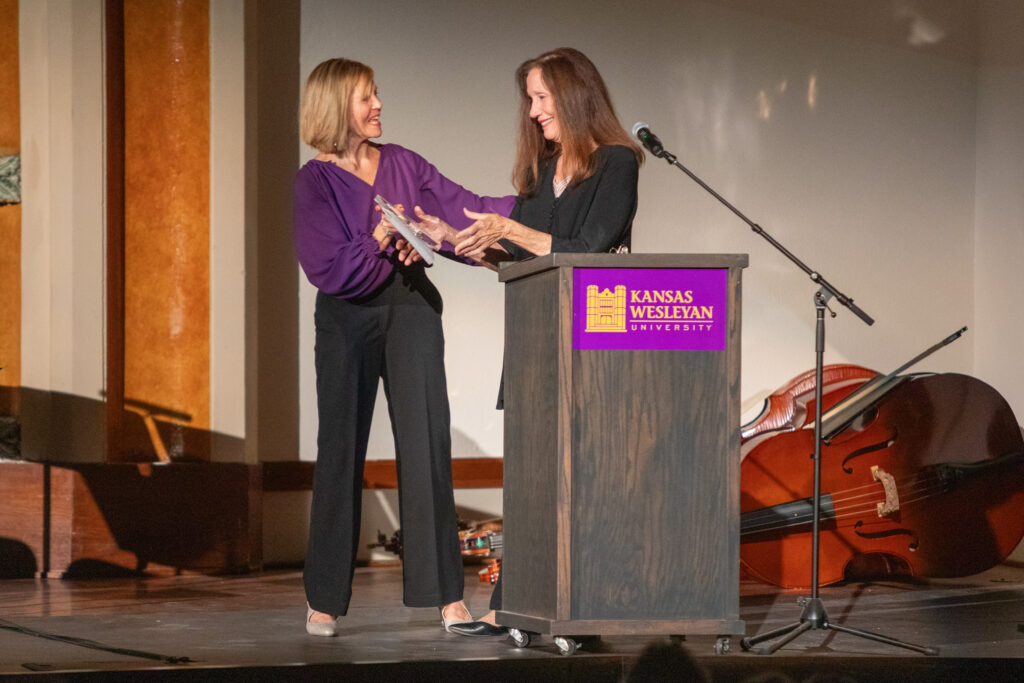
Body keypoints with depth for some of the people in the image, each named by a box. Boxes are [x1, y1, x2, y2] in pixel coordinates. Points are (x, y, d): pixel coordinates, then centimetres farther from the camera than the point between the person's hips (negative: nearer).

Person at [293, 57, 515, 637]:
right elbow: (328, 268, -10)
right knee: (342, 449, 1)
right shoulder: (315, 181, -2)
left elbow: (466, 209, 7)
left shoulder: (402, 164, 10)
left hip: (411, 309, 3)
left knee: (427, 443, -3)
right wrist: (385, 241, -8)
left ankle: (446, 593, -2)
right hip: (348, 316, -3)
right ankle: (325, 600, 9)